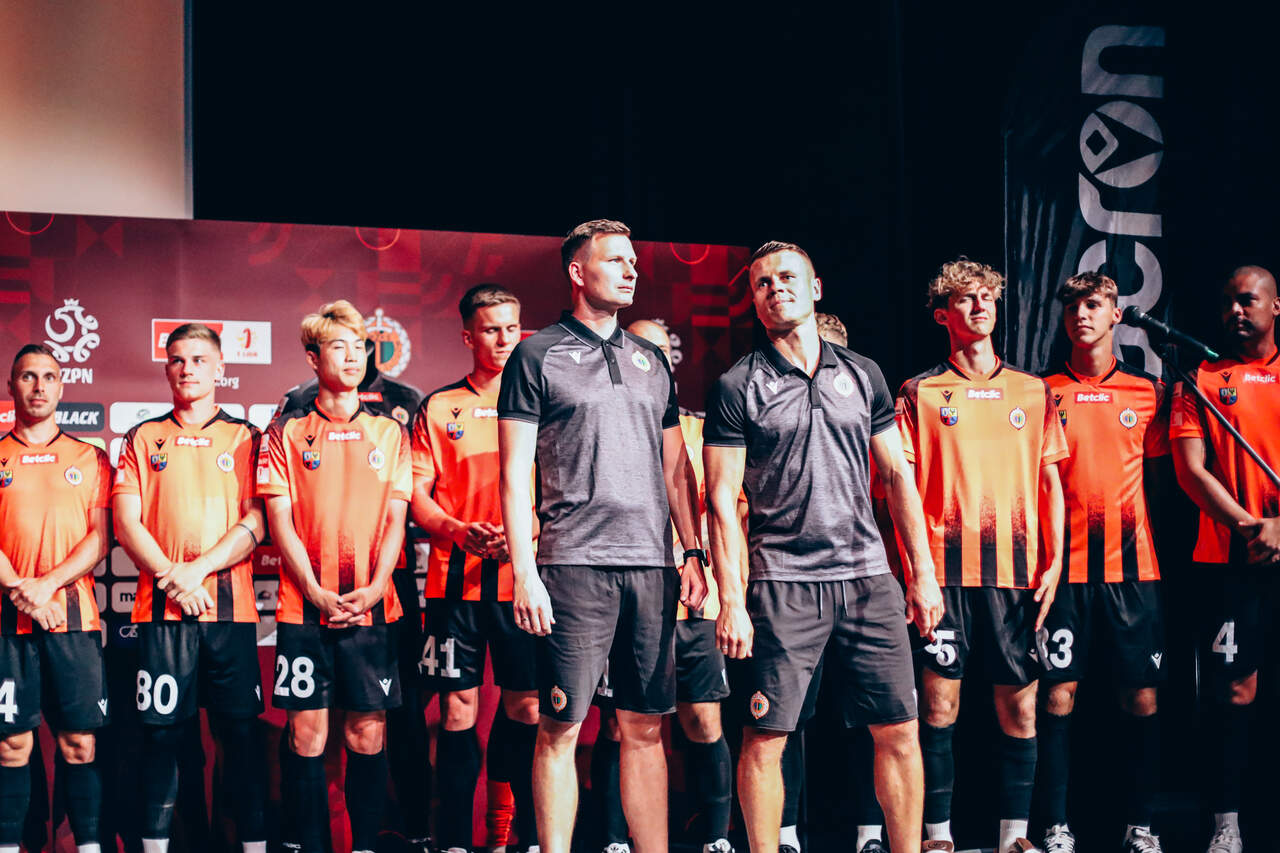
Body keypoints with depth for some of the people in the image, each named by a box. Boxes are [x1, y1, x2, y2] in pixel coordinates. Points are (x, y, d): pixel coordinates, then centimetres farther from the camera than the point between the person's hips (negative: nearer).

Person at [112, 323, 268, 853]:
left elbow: (256, 523, 1)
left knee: (241, 729, -2)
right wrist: (170, 577, -9)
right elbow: (126, 523, 5)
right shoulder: (144, 440, 13)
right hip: (160, 608, 1)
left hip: (231, 605, -1)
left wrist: (197, 571, -11)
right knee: (161, 729, 0)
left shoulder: (244, 439, 10)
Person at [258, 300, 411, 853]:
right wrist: (316, 592, -9)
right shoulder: (286, 432, 6)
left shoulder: (390, 432, 11)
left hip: (372, 607, 1)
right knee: (307, 733, -1)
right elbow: (280, 519, 1)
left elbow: (395, 517, 6)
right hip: (304, 605, -1)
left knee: (368, 734, 2)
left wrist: (374, 588, -8)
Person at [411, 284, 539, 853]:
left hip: (523, 577, 1)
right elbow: (417, 496, 4)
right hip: (457, 578, -1)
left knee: (527, 707, 0)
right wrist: (459, 531, -15)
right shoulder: (439, 410, 9)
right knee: (458, 709, -2)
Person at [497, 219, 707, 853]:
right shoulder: (536, 356, 2)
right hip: (575, 564, -4)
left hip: (651, 565, 5)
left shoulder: (652, 360, 17)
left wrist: (693, 553, 10)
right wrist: (524, 574, -10)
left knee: (645, 727, 7)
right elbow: (515, 475, -2)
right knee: (559, 728, -3)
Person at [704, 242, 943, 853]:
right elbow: (721, 500, -3)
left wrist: (923, 572, 9)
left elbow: (896, 475, 14)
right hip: (783, 583, -3)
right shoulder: (737, 387, 0)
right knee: (766, 738, -3)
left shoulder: (862, 375, 12)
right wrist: (732, 601, -10)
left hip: (868, 577, 3)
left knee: (898, 732, 4)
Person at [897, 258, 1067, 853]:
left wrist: (1053, 561, 3)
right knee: (939, 705, -3)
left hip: (1017, 570, 2)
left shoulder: (1033, 392, 14)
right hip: (945, 569, -2)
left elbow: (1050, 481, 14)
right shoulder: (920, 393, 7)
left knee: (1020, 707, 1)